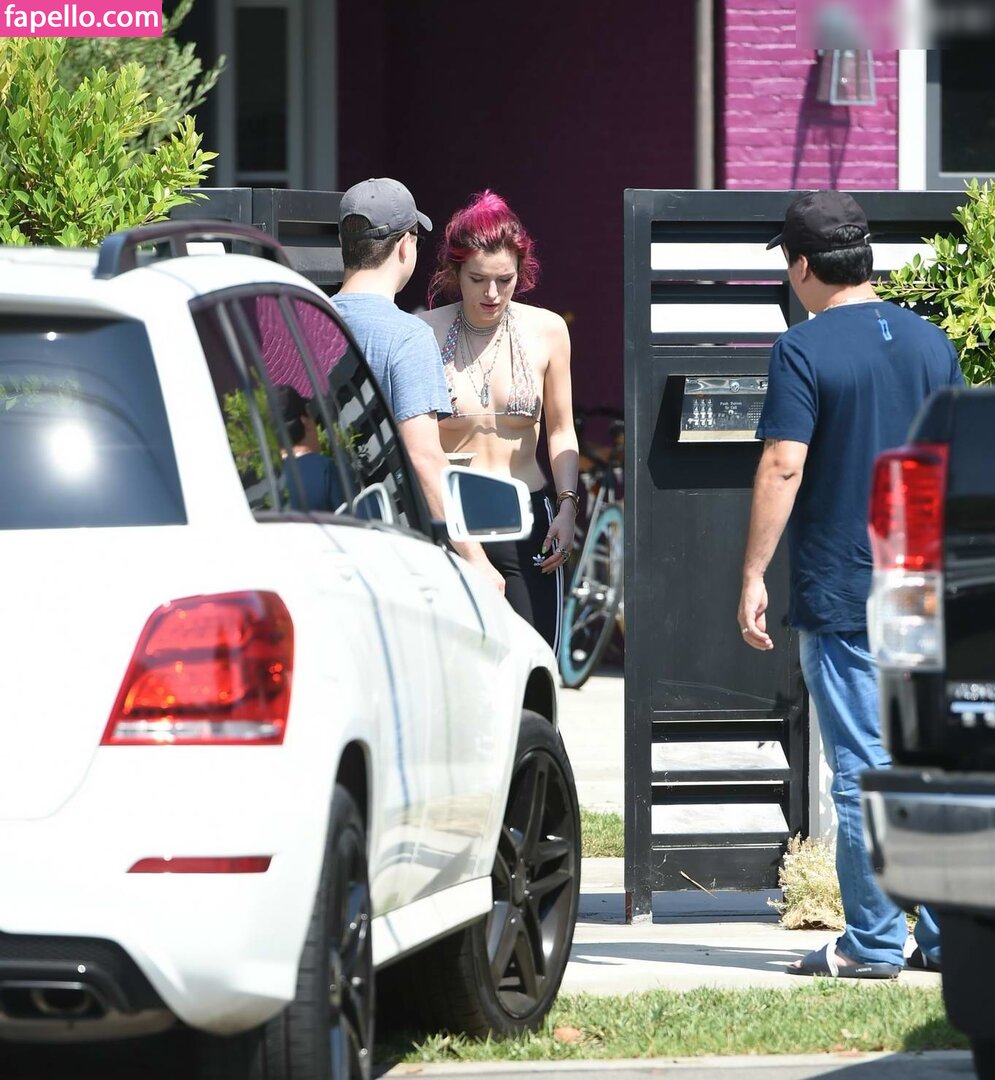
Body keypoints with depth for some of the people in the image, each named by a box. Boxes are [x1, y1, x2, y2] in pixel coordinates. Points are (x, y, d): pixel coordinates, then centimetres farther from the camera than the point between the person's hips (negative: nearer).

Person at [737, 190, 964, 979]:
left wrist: (754, 575, -10)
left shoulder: (804, 351, -9)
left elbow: (783, 467, -15)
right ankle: (946, 935, 11)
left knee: (863, 770, -2)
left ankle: (874, 943, 1)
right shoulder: (931, 342, 8)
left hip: (841, 591, -5)